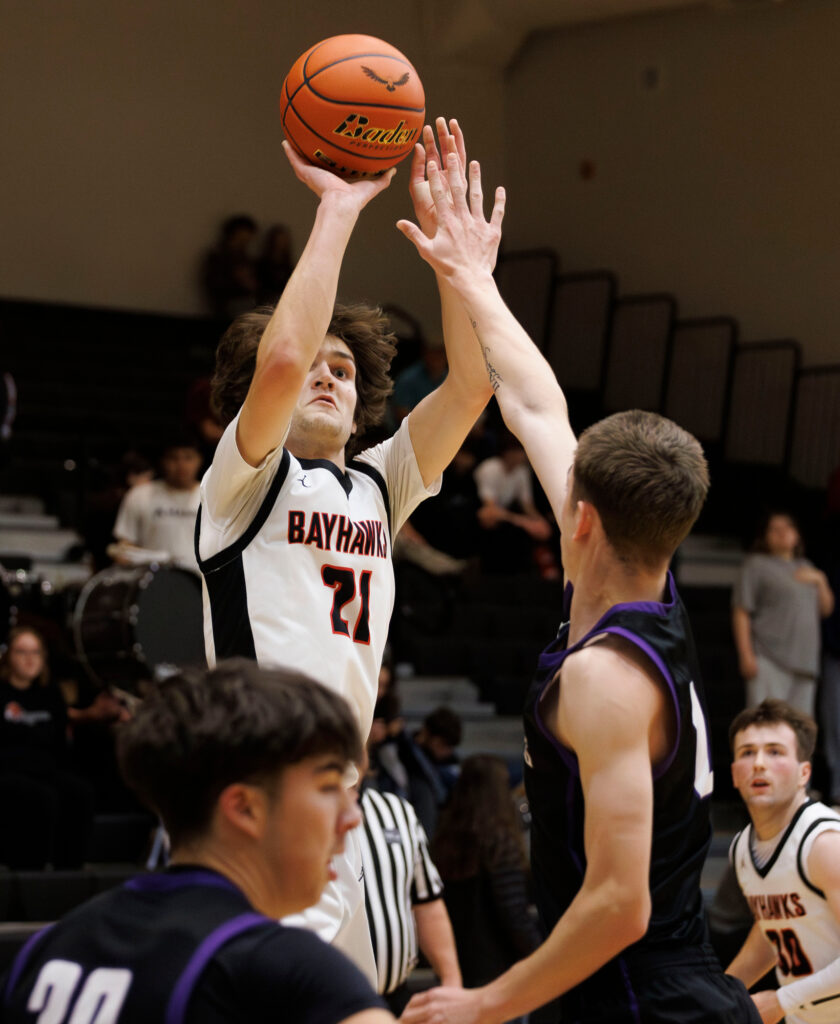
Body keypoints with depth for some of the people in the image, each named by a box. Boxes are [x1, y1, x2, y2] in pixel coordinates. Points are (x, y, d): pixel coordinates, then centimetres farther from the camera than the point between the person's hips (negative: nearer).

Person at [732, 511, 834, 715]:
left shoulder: (805, 568, 23)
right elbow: (741, 613, -3)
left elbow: (826, 610, 22)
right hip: (769, 661, -6)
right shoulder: (757, 565, 5)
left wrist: (820, 581, 4)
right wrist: (746, 655, -12)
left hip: (804, 661, 6)